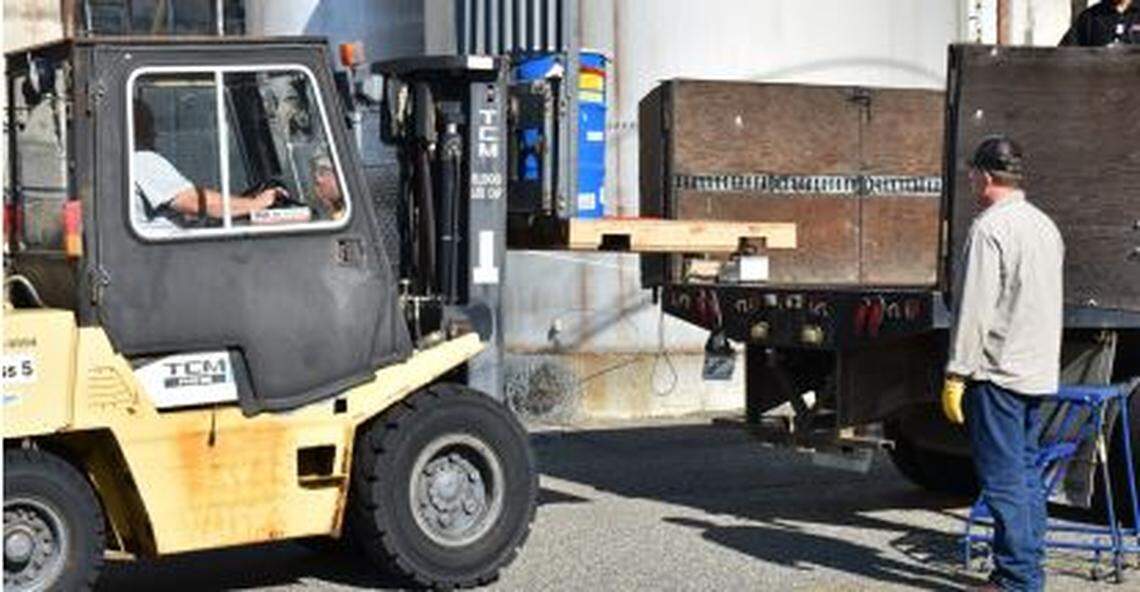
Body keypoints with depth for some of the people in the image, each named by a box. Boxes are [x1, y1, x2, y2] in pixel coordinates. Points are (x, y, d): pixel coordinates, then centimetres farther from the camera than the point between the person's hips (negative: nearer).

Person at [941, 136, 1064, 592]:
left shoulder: (990, 227, -14)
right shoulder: (1046, 225, 14)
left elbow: (976, 308, -18)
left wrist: (956, 374, -15)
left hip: (998, 371, -9)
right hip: (1039, 369, 9)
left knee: (1003, 478, -6)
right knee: (1026, 472, 13)